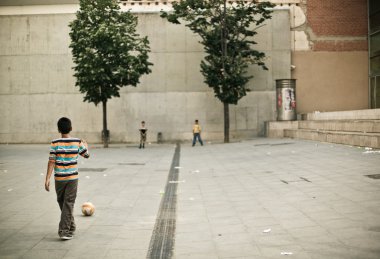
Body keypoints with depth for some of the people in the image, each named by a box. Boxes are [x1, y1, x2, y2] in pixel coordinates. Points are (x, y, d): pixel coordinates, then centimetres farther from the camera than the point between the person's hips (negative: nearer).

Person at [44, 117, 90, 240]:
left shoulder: (55, 143, -7)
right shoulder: (77, 142, -4)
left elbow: (51, 162, -11)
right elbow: (86, 155, 12)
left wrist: (47, 178, -9)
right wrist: (86, 146, 33)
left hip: (59, 178, 0)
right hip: (72, 178, 0)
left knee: (61, 202, 18)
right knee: (69, 203, 1)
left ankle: (70, 226, 32)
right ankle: (65, 230, -6)